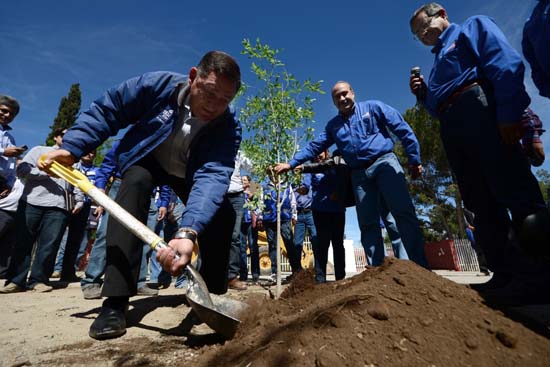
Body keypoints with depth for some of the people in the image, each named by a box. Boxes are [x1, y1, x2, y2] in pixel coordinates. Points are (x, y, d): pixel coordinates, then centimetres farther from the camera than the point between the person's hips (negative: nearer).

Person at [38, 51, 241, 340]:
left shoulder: (229, 128, -32)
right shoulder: (157, 84, -28)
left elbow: (213, 176, -47)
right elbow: (105, 111, -16)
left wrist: (188, 232, -62)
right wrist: (71, 147, -29)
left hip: (189, 173, 1)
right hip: (146, 161, 0)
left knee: (222, 214, -18)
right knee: (134, 185, -33)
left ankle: (213, 293, 4)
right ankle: (115, 302, -29)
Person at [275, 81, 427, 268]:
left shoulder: (373, 107, 8)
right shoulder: (333, 125, 19)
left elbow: (403, 129, 5)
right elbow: (313, 147, 15)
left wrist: (414, 159, -1)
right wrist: (291, 163, 5)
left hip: (384, 162, -3)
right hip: (359, 173, 4)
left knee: (403, 213, -15)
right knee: (368, 224, -2)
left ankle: (420, 266, -9)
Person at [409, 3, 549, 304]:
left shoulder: (472, 28, 15)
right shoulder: (439, 62, 35)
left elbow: (507, 64, -5)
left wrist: (508, 113, -19)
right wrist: (423, 95, 11)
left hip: (479, 110, -7)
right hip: (451, 128, 8)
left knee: (515, 191, -13)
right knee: (483, 204, 2)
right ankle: (508, 273, 6)